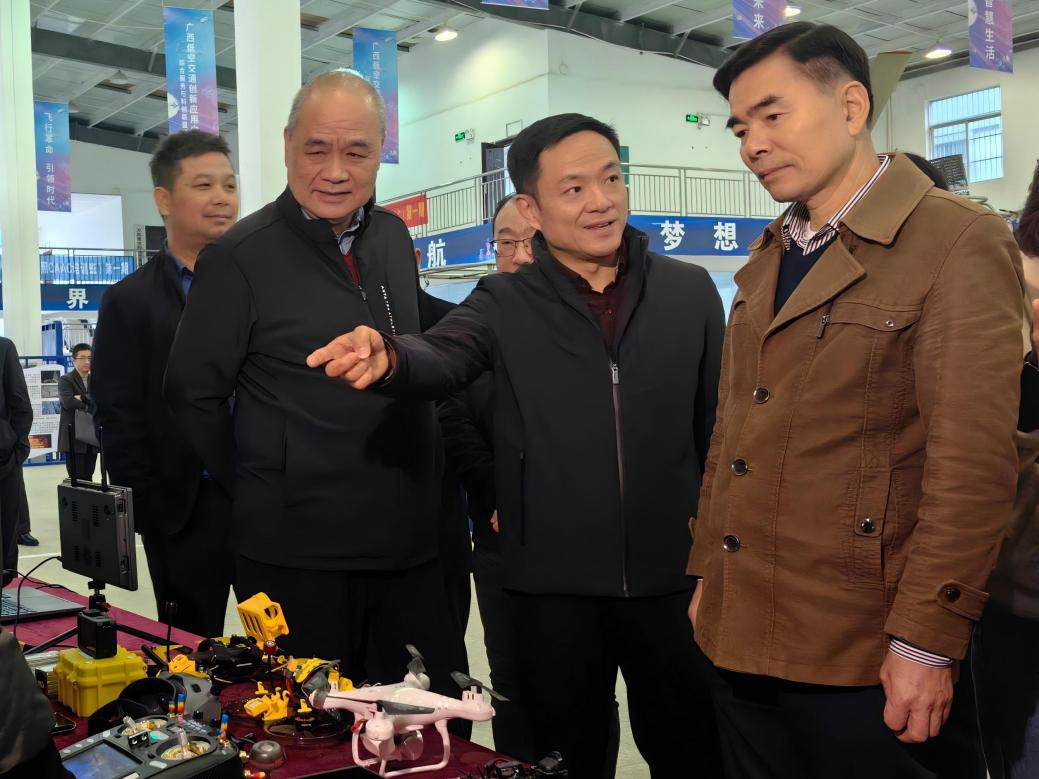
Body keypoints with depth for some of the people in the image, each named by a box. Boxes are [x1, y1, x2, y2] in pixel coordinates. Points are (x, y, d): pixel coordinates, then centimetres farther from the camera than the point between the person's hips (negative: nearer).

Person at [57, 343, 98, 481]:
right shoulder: (65, 380, 0)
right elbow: (68, 402, -16)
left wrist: (83, 398, -13)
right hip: (74, 437, -4)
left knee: (88, 478, 9)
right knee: (76, 478, -5)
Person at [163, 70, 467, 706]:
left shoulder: (394, 237, 8)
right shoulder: (241, 258, -10)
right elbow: (194, 396, -4)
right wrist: (261, 492, -1)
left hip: (411, 538, 6)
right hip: (298, 552, -5)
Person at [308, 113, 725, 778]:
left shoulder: (691, 291, 3)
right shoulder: (505, 304, 0)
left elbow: (718, 422, 6)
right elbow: (442, 358, -19)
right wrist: (388, 357, -41)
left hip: (672, 571, 1)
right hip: (554, 579, 0)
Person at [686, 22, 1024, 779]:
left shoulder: (958, 242, -11)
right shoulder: (768, 259, 11)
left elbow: (973, 465, -16)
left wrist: (926, 640, -17)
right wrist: (708, 574, 13)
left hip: (865, 656, -6)